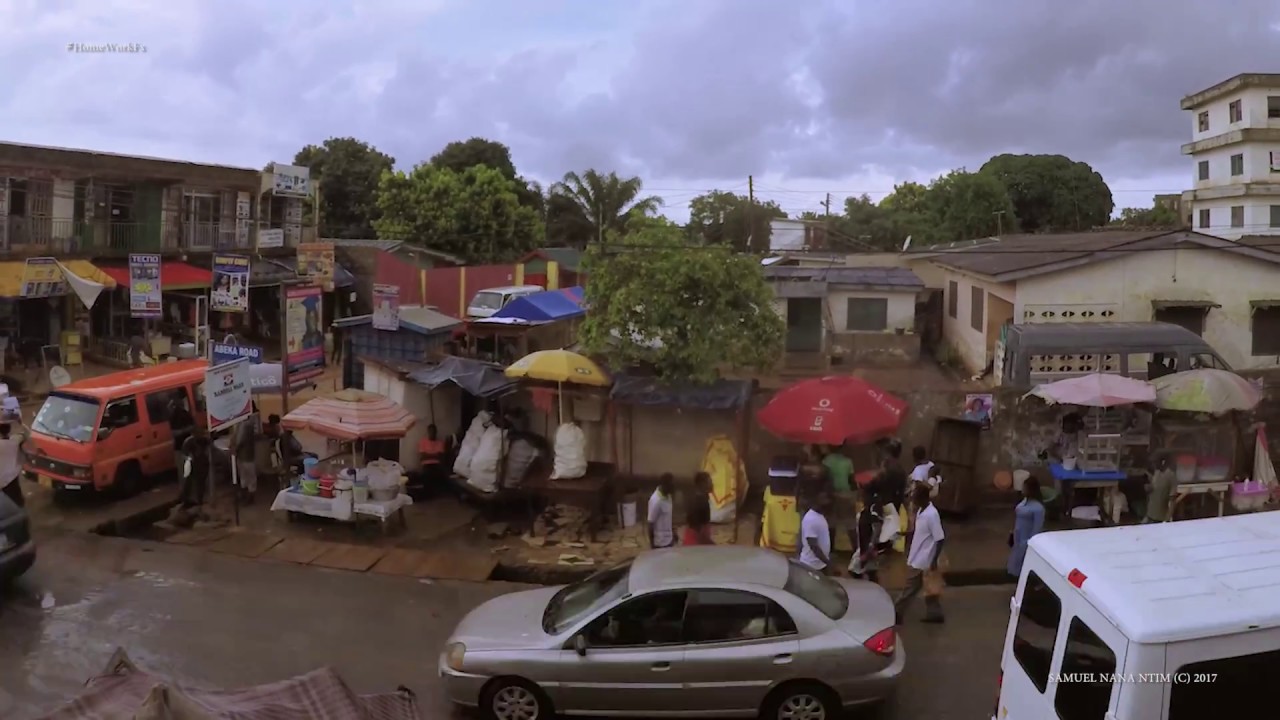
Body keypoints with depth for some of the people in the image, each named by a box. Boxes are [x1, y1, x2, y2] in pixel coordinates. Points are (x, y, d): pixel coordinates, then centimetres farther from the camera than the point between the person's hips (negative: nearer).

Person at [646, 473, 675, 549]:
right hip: (660, 542, -8)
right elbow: (650, 523, -20)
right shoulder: (656, 501, -27)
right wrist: (652, 544, -15)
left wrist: (673, 532, 21)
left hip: (668, 539, 8)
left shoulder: (667, 496, -1)